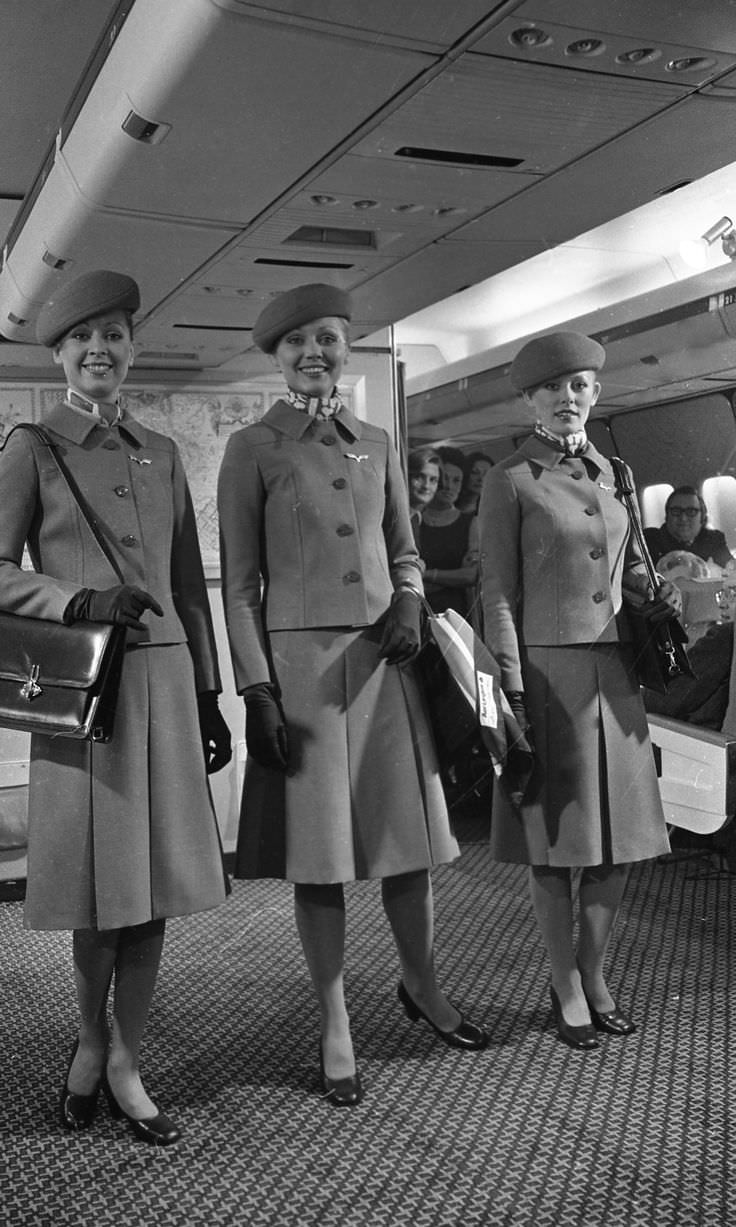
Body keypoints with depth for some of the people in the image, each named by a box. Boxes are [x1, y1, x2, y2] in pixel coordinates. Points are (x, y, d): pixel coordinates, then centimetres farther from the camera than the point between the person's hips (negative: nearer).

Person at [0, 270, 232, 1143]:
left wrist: (209, 698, 12)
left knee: (156, 878, 5)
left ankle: (124, 1065, 21)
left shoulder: (161, 453, 13)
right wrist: (81, 601, -19)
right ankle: (89, 1043, 30)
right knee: (101, 883, 3)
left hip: (165, 680, 4)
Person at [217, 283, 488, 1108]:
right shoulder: (252, 449, -1)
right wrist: (257, 691, -11)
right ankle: (334, 1030, 19)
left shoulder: (377, 445, 13)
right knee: (318, 853, 3)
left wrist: (409, 607, -2)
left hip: (382, 661, 4)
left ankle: (420, 986, 34)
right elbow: (239, 583, -4)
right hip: (300, 664, -4)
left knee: (409, 834, 10)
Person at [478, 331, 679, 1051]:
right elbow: (498, 592, -7)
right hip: (546, 672, -5)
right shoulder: (508, 481, -4)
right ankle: (567, 988, 20)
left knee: (619, 834, 9)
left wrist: (657, 600, 0)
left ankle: (594, 975, 27)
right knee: (553, 838, 3)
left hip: (614, 674, 6)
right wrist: (512, 688, -13)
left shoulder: (609, 475, 14)